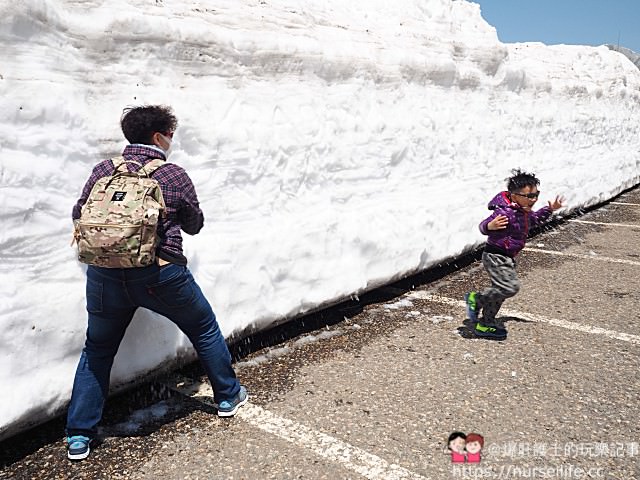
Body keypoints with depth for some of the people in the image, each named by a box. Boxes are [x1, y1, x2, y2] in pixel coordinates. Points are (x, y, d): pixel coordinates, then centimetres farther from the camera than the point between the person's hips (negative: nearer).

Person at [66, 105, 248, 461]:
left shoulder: (104, 170, 4)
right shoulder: (174, 175, -4)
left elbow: (78, 216, 14)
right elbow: (195, 225, 7)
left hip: (106, 276, 3)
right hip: (161, 275, -3)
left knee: (97, 350, 21)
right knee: (205, 329, 20)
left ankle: (79, 436, 25)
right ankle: (228, 397, 36)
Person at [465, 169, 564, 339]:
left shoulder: (524, 211, 8)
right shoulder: (506, 212, -23)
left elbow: (534, 220, 31)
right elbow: (483, 226, -24)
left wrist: (550, 209, 22)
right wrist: (490, 226, -47)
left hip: (506, 258, 10)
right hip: (495, 256, -10)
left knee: (500, 290, 15)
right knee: (510, 287, -21)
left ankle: (485, 325, 26)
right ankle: (475, 298, -2)